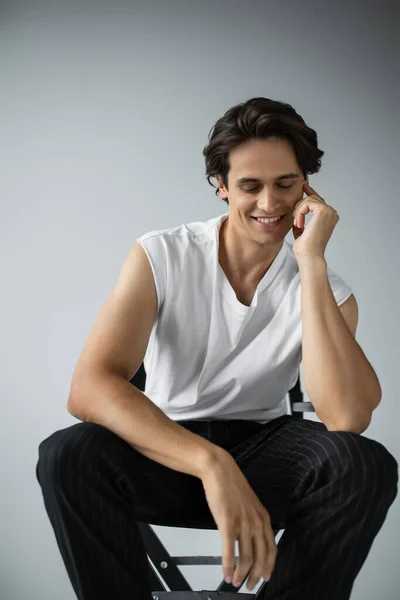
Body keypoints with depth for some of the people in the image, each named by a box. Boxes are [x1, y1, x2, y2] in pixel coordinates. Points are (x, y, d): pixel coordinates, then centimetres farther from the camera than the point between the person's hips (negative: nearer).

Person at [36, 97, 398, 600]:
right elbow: (88, 389, -24)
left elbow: (347, 419, -25)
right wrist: (211, 464, -38)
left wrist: (311, 262, -24)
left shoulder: (326, 292, -6)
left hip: (263, 453, 1)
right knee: (68, 455, -31)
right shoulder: (160, 257, -10)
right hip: (164, 448, 0)